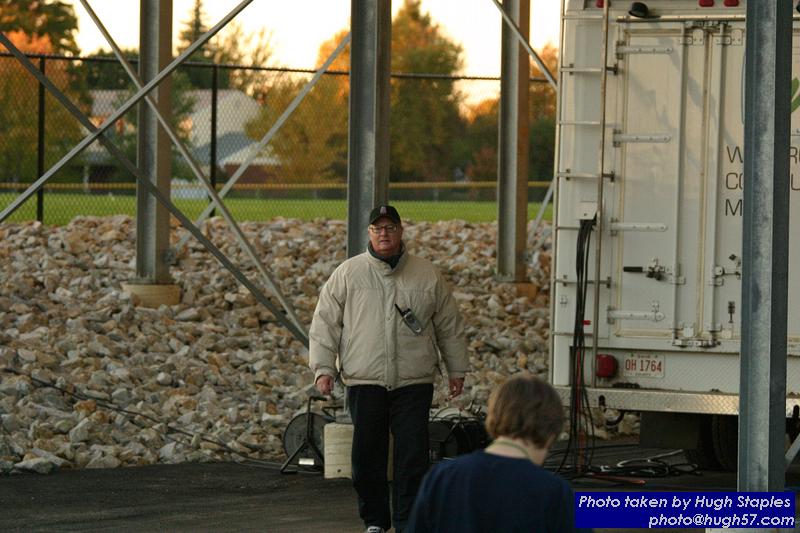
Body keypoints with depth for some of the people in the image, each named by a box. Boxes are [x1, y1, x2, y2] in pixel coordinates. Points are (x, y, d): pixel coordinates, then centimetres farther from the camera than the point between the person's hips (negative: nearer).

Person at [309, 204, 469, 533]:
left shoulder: (427, 275, 9)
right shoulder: (347, 274, 5)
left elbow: (450, 326, 16)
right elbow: (325, 323, 6)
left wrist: (456, 370, 16)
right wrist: (323, 368, -1)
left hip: (414, 383, 0)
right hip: (364, 382, 0)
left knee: (412, 456, -4)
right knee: (367, 456, 3)